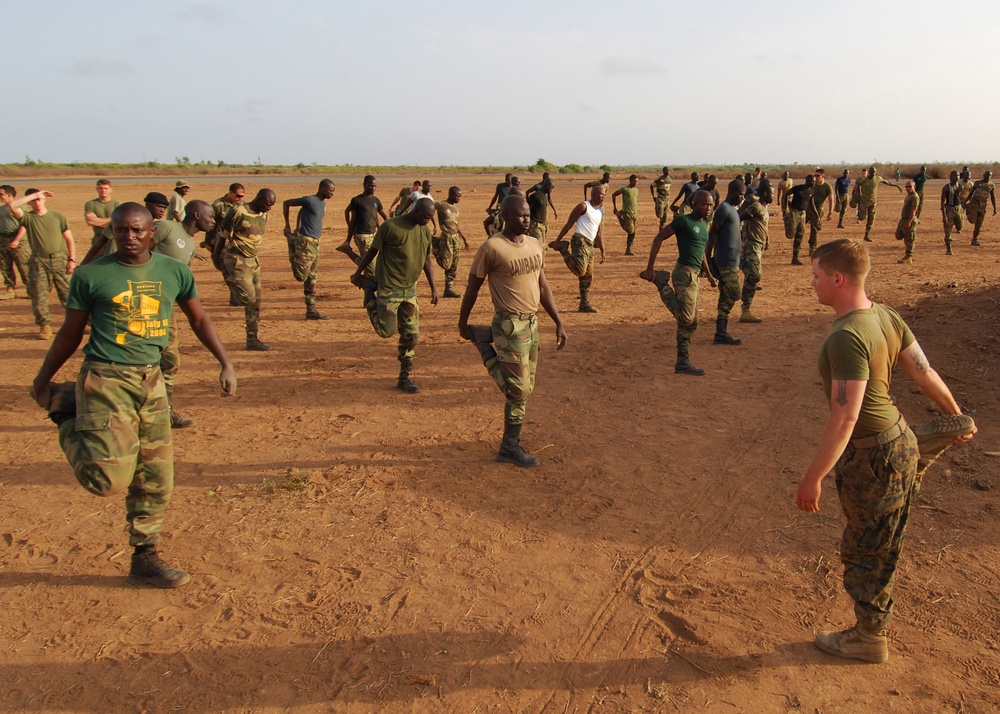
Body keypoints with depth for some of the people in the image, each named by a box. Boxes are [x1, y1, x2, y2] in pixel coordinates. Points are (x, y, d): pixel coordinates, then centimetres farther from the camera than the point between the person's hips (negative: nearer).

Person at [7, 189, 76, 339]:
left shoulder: (58, 217, 7)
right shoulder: (28, 217, 4)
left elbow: (69, 239, 7)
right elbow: (12, 205, -15)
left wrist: (72, 259, -3)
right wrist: (34, 195, -9)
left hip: (60, 259, 0)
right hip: (38, 261, 1)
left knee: (67, 293, 0)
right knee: (39, 296, -1)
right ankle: (45, 326, 8)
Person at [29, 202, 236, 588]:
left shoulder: (174, 271, 4)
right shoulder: (91, 275, -5)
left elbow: (199, 319, 15)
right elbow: (70, 332, 5)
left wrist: (225, 363, 8)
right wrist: (41, 380, 14)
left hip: (151, 382, 5)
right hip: (106, 381, -4)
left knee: (156, 480, 8)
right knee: (110, 479, -12)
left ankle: (145, 558, 25)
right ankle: (68, 417, 16)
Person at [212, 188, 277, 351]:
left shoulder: (263, 216, 8)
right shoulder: (238, 213, -15)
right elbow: (223, 236, -8)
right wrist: (216, 258, -1)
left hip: (254, 261, 8)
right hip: (237, 262, -7)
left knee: (256, 301, 6)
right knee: (248, 298, -17)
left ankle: (253, 339, 11)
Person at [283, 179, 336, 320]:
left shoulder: (323, 203, 14)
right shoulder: (309, 200, -11)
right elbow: (286, 203, -4)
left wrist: (298, 230, 17)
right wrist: (288, 226, -2)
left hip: (315, 244, 9)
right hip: (305, 242, -9)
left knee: (312, 279, 10)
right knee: (301, 276, -6)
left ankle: (311, 310, 14)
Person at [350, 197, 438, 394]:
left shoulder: (426, 232, 4)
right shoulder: (391, 226, -14)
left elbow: (427, 260, 14)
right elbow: (373, 251, -4)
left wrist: (433, 288, 12)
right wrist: (358, 273, 3)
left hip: (410, 290, 6)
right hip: (389, 288, -5)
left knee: (411, 335, 4)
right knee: (386, 331, -3)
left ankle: (405, 378, 16)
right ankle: (370, 291, 22)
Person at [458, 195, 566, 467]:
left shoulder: (535, 245, 8)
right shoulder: (492, 247, -14)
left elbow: (543, 286, 14)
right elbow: (473, 286, -6)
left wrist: (558, 322, 12)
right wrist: (462, 323, 1)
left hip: (532, 323, 7)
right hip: (510, 325, -7)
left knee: (525, 388, 13)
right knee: (519, 390, -2)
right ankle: (510, 447, 14)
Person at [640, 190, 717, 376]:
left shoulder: (703, 225, 19)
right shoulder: (683, 221, -7)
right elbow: (659, 238, -10)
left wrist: (709, 275, 26)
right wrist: (650, 268, -15)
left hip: (694, 275, 9)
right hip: (685, 273, -9)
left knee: (691, 322, 9)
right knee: (685, 318, -18)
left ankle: (683, 362, 16)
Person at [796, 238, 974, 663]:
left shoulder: (847, 338, -28)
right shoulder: (887, 317, 1)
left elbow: (844, 418, -29)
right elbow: (925, 373, 9)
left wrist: (813, 477, -23)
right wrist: (956, 416, 26)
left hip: (872, 456, -9)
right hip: (899, 441, 9)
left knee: (866, 550, 10)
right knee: (878, 546, 23)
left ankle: (869, 638, 29)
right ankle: (872, 620, 42)